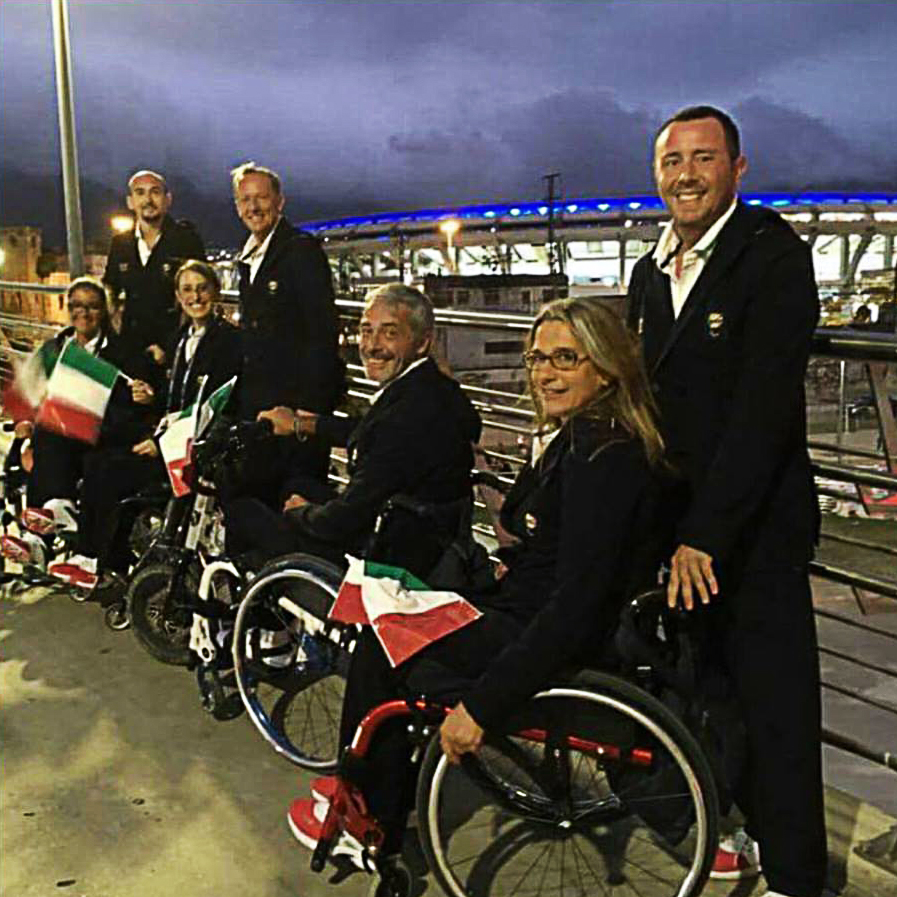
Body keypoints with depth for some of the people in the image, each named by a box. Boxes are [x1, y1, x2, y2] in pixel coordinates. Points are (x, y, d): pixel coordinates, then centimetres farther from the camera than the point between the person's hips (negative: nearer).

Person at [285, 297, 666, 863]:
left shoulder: (604, 457, -23)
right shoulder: (574, 436, 8)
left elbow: (578, 604, -29)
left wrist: (480, 705, -29)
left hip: (562, 647, -9)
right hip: (529, 612, 9)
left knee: (381, 646, 1)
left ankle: (367, 823, 19)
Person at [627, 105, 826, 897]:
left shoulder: (775, 257, -11)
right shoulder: (651, 272, 12)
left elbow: (763, 408, -19)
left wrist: (706, 533, -20)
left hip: (754, 527, -6)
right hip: (673, 523, 6)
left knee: (773, 704, 3)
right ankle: (752, 830, 35)